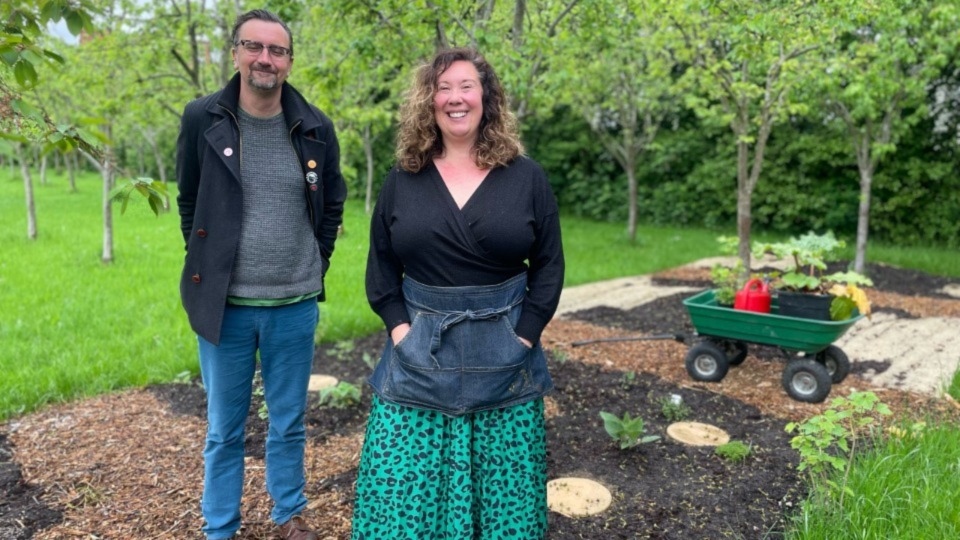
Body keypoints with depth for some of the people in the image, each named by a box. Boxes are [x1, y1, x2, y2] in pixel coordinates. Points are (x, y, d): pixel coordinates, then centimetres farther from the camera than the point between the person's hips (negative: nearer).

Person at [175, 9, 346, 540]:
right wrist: (206, 270, 6)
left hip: (295, 305, 1)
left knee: (289, 423, 15)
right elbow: (188, 203, 7)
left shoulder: (316, 127, 0)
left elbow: (332, 206, 12)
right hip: (225, 304, -1)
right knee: (223, 428, 12)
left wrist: (315, 269, 9)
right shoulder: (202, 119, -3)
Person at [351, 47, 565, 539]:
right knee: (402, 492, 7)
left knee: (505, 493, 11)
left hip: (503, 356, 0)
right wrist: (399, 329, -6)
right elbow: (381, 266, 6)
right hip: (419, 355, 1)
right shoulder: (402, 180, 4)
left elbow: (549, 265, 1)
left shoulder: (526, 177, 1)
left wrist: (523, 337, -8)